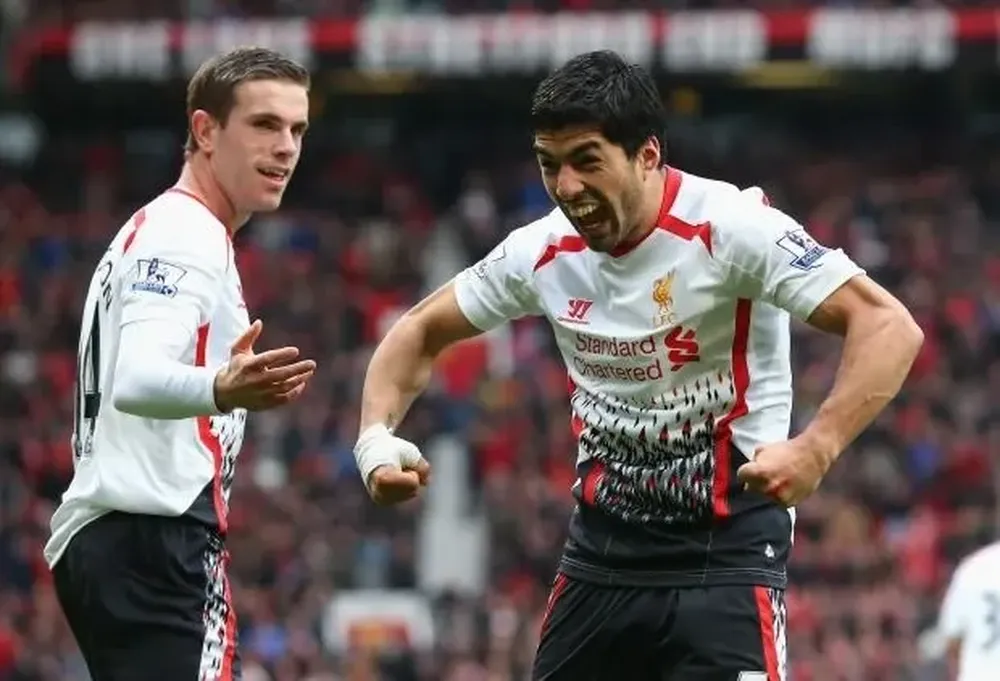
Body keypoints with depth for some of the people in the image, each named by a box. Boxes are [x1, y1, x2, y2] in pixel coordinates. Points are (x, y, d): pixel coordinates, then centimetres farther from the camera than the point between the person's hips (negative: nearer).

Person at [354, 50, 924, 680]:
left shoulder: (728, 227, -17)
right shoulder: (542, 251, 0)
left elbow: (890, 328, -24)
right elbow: (422, 332, 16)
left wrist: (816, 450, -39)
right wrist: (377, 436, -3)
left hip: (725, 550, -6)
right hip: (602, 549, 6)